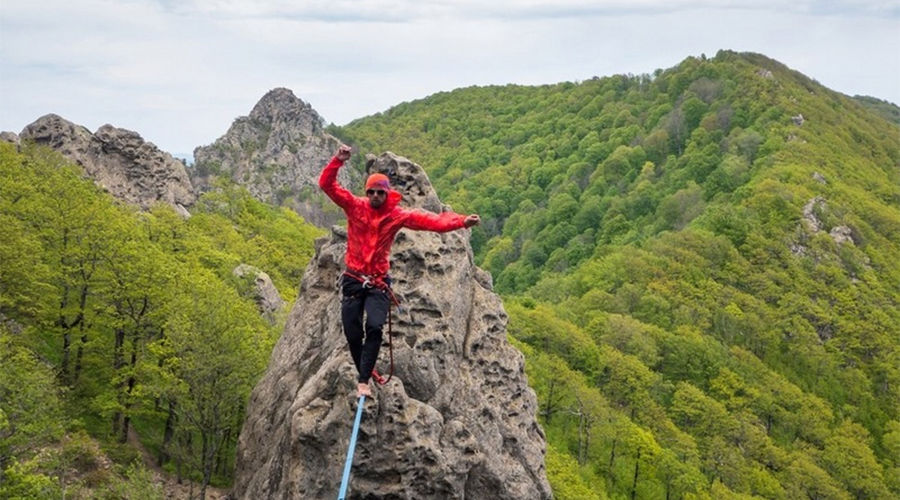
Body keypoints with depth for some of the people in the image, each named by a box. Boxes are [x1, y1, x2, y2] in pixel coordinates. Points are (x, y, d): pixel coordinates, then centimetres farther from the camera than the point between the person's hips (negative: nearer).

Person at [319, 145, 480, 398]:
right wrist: (337, 161, -22)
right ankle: (364, 374, 17)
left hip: (379, 282, -1)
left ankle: (363, 382, -17)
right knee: (352, 333, -2)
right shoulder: (355, 206, -1)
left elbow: (431, 220, -8)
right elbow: (327, 184, -6)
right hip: (353, 279, 1)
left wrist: (461, 221, -21)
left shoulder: (398, 215, -1)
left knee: (374, 328, -18)